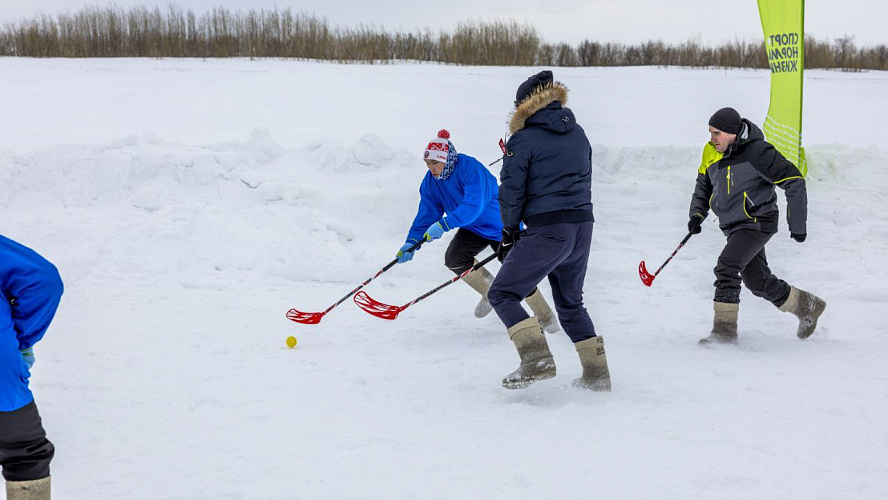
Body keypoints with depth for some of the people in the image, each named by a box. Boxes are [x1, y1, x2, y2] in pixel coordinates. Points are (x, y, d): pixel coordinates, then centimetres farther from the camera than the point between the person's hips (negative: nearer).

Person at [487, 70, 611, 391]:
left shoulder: (524, 139, -6)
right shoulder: (577, 133, 14)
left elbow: (511, 191, -6)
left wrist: (509, 232, 7)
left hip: (547, 231, -7)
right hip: (583, 226, 7)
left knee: (501, 294, 2)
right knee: (570, 302, 23)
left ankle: (537, 361, -14)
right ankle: (596, 374, 20)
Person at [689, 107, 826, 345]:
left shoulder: (757, 152, -20)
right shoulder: (712, 152, 1)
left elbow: (794, 181, -18)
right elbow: (703, 184, 18)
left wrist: (797, 225, -16)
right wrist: (697, 214, 0)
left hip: (756, 223, -8)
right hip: (734, 227, 8)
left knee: (726, 268, -23)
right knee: (759, 283, 15)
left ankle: (725, 331, -17)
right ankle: (808, 307, 35)